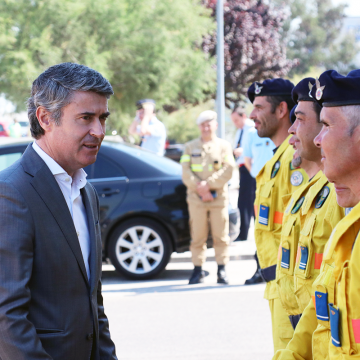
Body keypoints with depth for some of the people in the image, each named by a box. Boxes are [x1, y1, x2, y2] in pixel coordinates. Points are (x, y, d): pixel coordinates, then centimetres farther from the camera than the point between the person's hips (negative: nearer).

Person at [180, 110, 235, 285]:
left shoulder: (224, 146, 10)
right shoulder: (190, 146, 16)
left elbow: (228, 170, -2)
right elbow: (186, 172, 5)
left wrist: (208, 184, -12)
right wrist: (200, 188, -8)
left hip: (219, 197, -1)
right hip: (196, 198, 1)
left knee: (220, 236, -3)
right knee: (197, 236, -1)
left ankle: (222, 270, 1)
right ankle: (198, 269, 3)